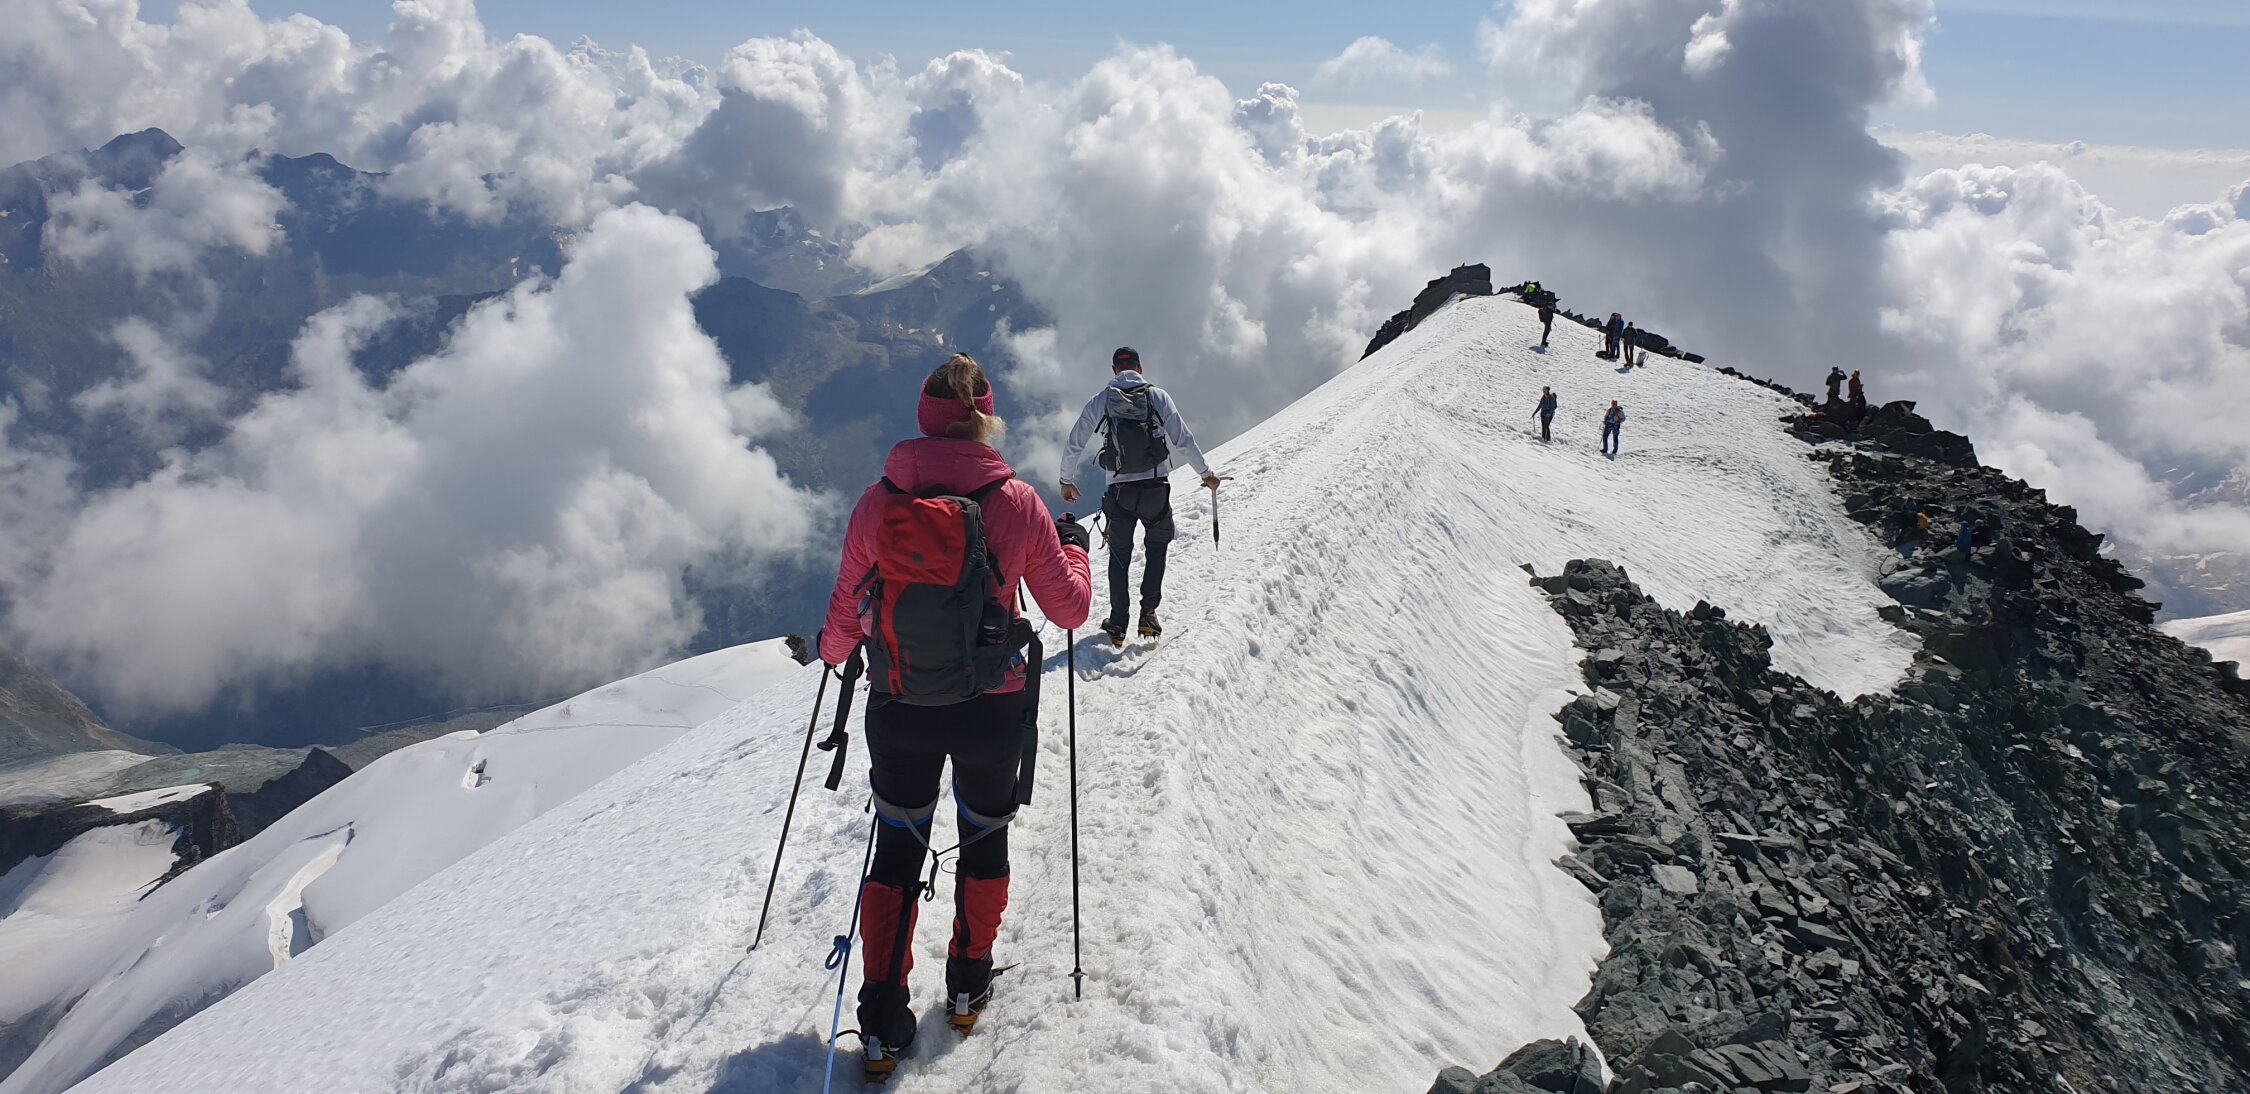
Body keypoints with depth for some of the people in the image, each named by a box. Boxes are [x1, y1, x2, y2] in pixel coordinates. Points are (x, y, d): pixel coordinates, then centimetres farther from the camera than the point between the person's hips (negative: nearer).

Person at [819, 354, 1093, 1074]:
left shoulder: (878, 501, -9)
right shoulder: (1019, 503, -12)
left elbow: (847, 611, 0)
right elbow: (1069, 608, -3)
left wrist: (829, 651, 23)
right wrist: (1076, 548, 17)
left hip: (898, 710, 1)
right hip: (992, 710, -1)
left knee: (897, 848, 18)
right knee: (985, 837, 24)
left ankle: (882, 1021, 18)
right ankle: (969, 982, 38)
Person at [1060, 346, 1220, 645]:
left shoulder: (1100, 401, 1)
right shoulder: (1157, 396, -1)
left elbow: (1074, 445, 4)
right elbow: (1183, 440, 0)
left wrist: (1066, 480, 20)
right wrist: (1206, 474, 12)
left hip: (1120, 491, 0)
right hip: (1156, 487, 0)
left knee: (1120, 554, 17)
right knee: (1157, 547, 21)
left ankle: (1118, 623, 15)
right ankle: (1148, 614, 9)